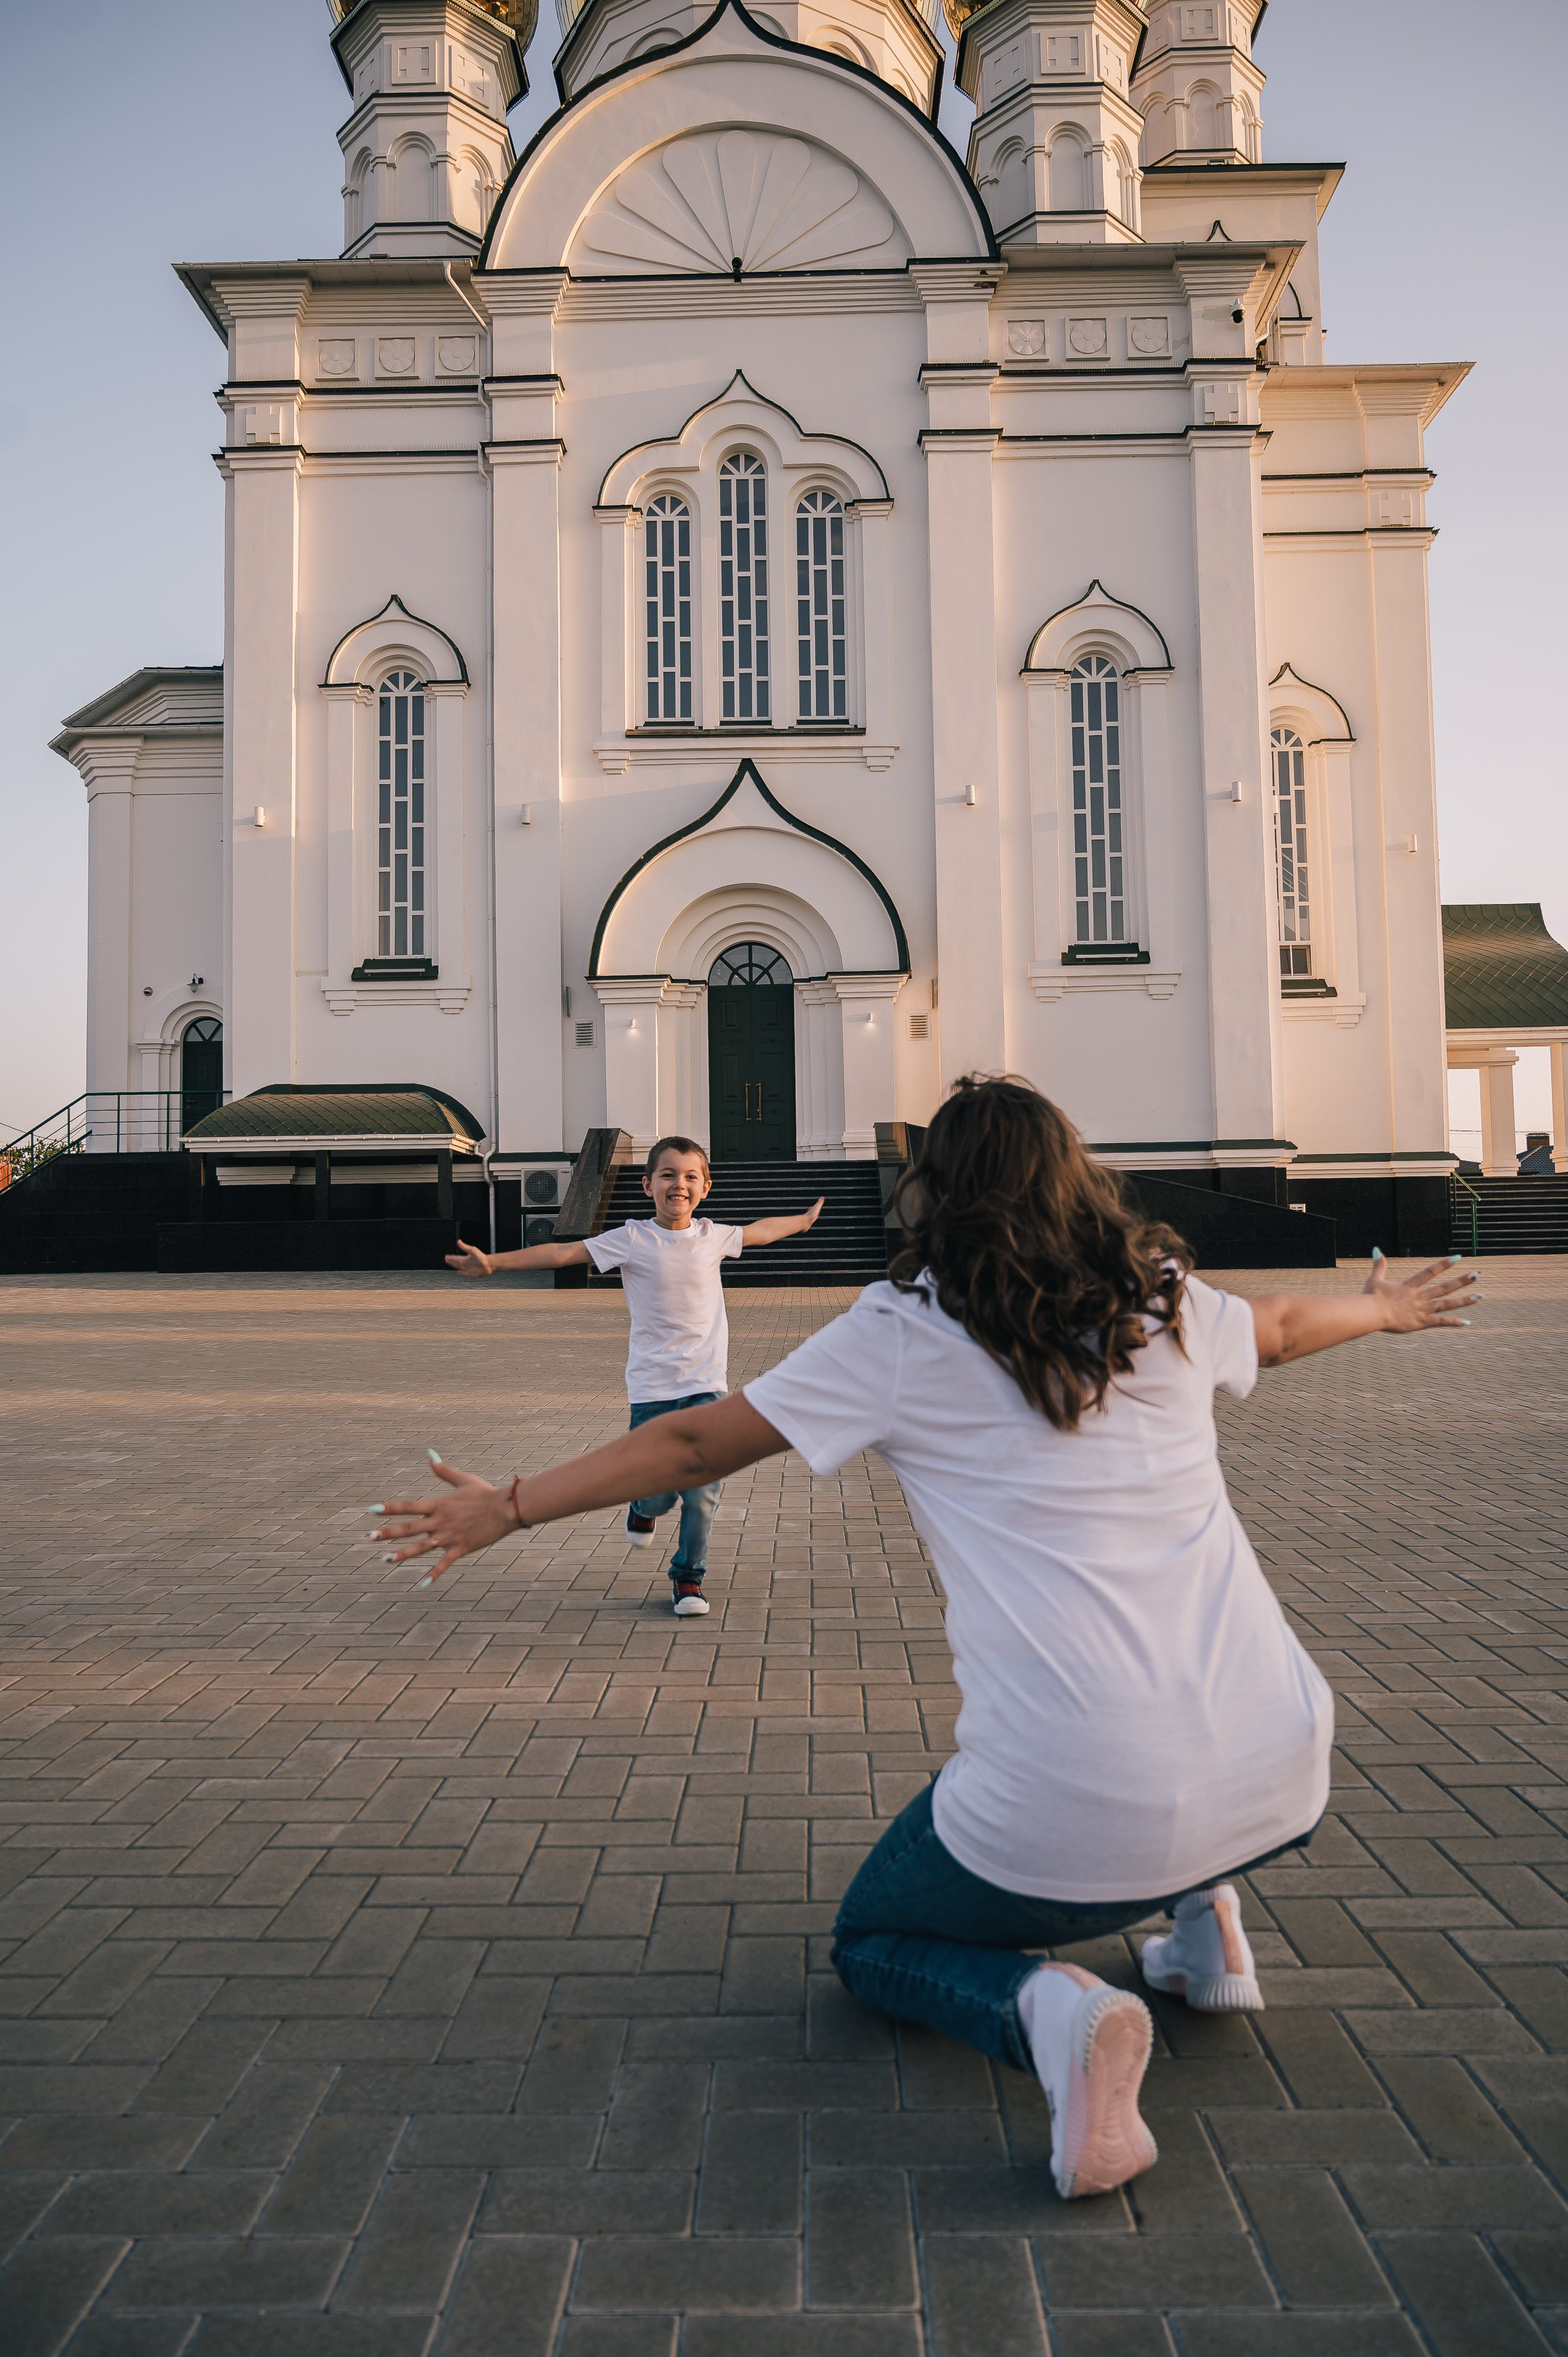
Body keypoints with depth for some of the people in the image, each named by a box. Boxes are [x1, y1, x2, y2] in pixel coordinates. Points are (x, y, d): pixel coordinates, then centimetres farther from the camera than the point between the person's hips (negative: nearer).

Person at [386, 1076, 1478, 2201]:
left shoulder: (902, 1332, -3)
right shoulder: (1165, 1303, 8)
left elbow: (695, 1443, 3)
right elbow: (1285, 1325, 30)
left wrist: (507, 1508, 16)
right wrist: (1389, 1306, 53)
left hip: (1075, 1816, -5)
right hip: (1285, 1782, 6)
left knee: (871, 1941, 23)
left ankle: (1046, 2006, -8)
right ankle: (1205, 1914, 22)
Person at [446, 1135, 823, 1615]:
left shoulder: (713, 1236, 4)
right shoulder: (632, 1240, -5)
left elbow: (759, 1231, 24)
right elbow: (563, 1252, -9)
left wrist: (803, 1220, 39)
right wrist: (493, 1261, -15)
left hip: (706, 1383, 2)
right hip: (652, 1385, -2)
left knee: (703, 1488, -4)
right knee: (660, 1492, 0)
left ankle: (688, 1577, 16)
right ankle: (645, 1507, 38)